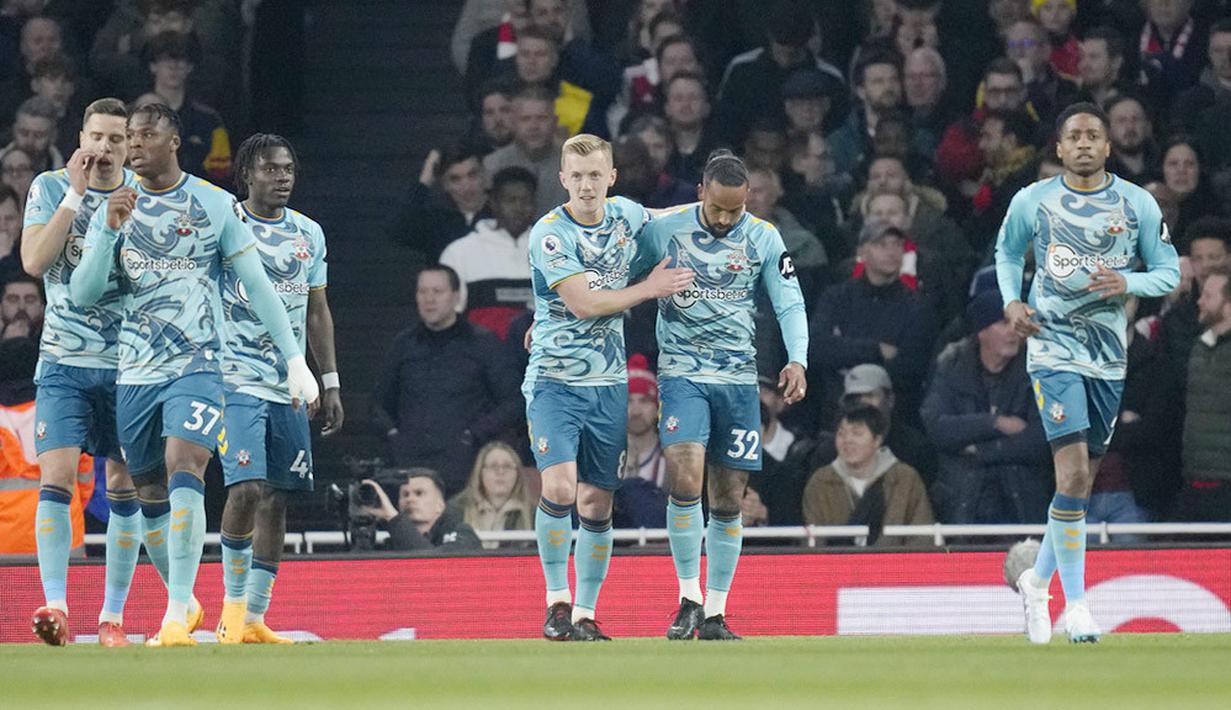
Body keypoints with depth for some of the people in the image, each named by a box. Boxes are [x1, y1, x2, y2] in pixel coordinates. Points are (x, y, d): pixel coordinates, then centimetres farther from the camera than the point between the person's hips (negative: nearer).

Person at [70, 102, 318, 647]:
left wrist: (295, 361, 1)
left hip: (197, 366, -4)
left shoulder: (216, 206, 0)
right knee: (150, 495, 9)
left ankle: (176, 619, -26)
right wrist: (111, 231, -13)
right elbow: (82, 294, 1)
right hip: (135, 372, 4)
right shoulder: (115, 209, 8)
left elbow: (257, 287, 4)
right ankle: (183, 599, 30)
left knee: (184, 476, -22)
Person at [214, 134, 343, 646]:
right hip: (236, 377, -5)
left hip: (289, 386, 5)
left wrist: (330, 382, 15)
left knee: (276, 499, 4)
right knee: (246, 487, -18)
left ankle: (254, 619, 9)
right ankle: (232, 604, -3)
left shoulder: (309, 234, 13)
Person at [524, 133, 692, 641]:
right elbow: (583, 301, -17)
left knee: (597, 503, 4)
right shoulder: (550, 234, -12)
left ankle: (585, 615, 12)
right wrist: (650, 288, -9)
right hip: (554, 380, -5)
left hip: (609, 384, 5)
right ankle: (556, 600, -4)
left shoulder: (629, 216, 4)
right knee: (559, 487, -20)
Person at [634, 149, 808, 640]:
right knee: (684, 477, -22)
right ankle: (688, 597, -9)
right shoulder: (663, 230, -2)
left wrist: (797, 360, -13)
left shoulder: (763, 238, 1)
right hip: (681, 373, -2)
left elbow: (790, 304, 4)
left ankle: (714, 614, 13)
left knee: (728, 499, 4)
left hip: (738, 378, 2)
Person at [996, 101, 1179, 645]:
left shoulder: (1137, 204, 1)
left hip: (1109, 356, 3)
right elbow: (1007, 252, 17)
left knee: (1082, 481, 10)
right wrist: (1011, 301, 0)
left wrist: (1127, 283, -15)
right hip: (1053, 349, -3)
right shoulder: (1031, 202, 0)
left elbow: (1168, 270, 4)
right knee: (1073, 474, -16)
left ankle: (1038, 581, 31)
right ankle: (1075, 603, -11)